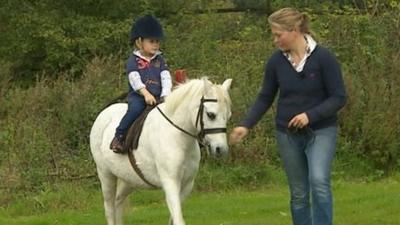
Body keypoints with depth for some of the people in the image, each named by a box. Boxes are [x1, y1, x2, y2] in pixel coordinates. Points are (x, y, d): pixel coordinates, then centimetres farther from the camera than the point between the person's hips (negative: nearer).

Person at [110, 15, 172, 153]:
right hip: (138, 95, -4)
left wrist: (166, 95, -12)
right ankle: (119, 137, -24)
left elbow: (166, 78, 5)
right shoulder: (133, 60, 1)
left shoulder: (159, 60, 14)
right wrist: (146, 94, -24)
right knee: (136, 108, -34)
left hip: (157, 96, 4)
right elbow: (134, 79, -11)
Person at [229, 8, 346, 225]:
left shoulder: (323, 58, -14)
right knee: (298, 193, 8)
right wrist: (246, 125, -7)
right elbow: (265, 98, 5)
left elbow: (339, 97, -12)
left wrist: (310, 114, -24)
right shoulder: (276, 61, -3)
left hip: (321, 131, -4)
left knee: (319, 182, -24)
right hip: (288, 134, 4)